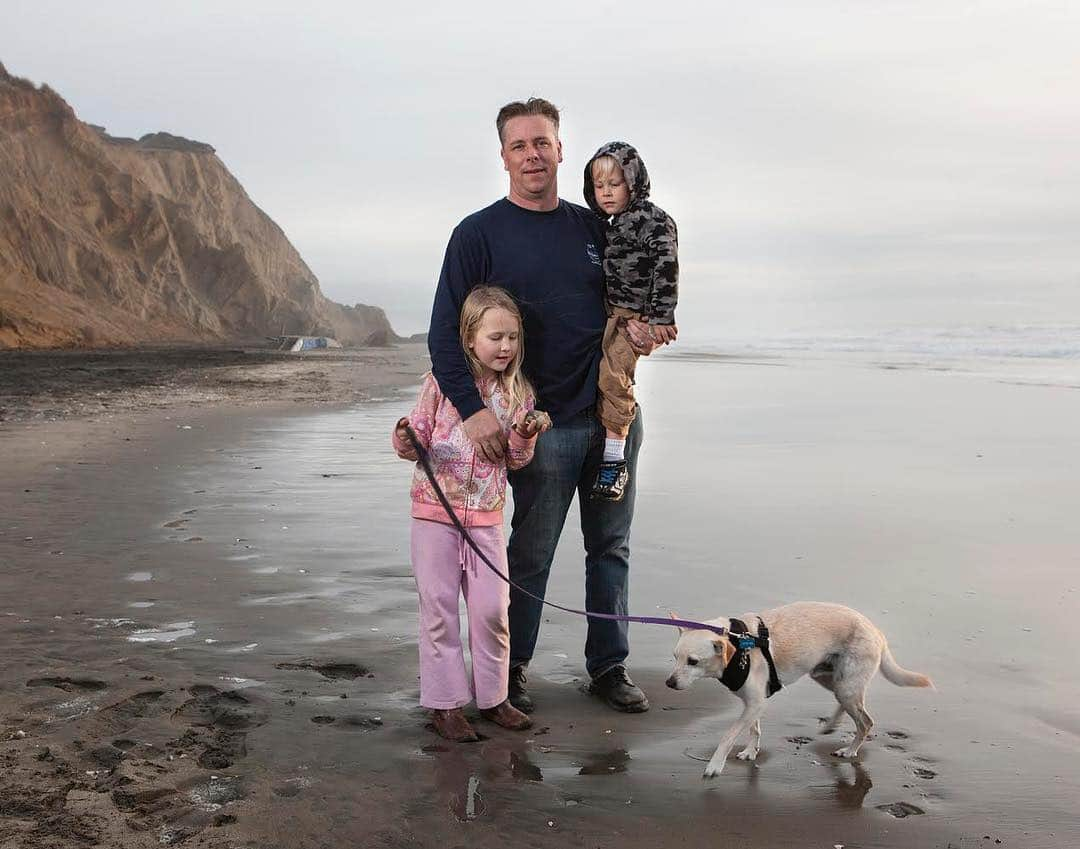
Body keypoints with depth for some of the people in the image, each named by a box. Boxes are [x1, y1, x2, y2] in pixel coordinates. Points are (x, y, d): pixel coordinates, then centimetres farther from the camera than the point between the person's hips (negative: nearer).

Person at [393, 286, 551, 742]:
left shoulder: (518, 391, 3)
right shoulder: (441, 382, -6)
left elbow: (517, 459, 5)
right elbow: (417, 442, -2)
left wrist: (525, 435, -15)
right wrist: (405, 440, -25)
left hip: (487, 515, 3)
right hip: (435, 511, -2)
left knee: (492, 610, 5)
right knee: (439, 607, 3)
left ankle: (491, 696, 22)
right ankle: (444, 703, 14)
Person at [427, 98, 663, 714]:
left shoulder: (593, 227, 10)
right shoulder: (479, 234, -4)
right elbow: (446, 332, -8)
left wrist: (639, 328, 0)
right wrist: (474, 407, -20)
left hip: (614, 414, 5)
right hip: (544, 421, -4)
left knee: (611, 546, 11)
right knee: (532, 552, 5)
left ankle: (610, 665, 24)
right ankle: (514, 667, 21)